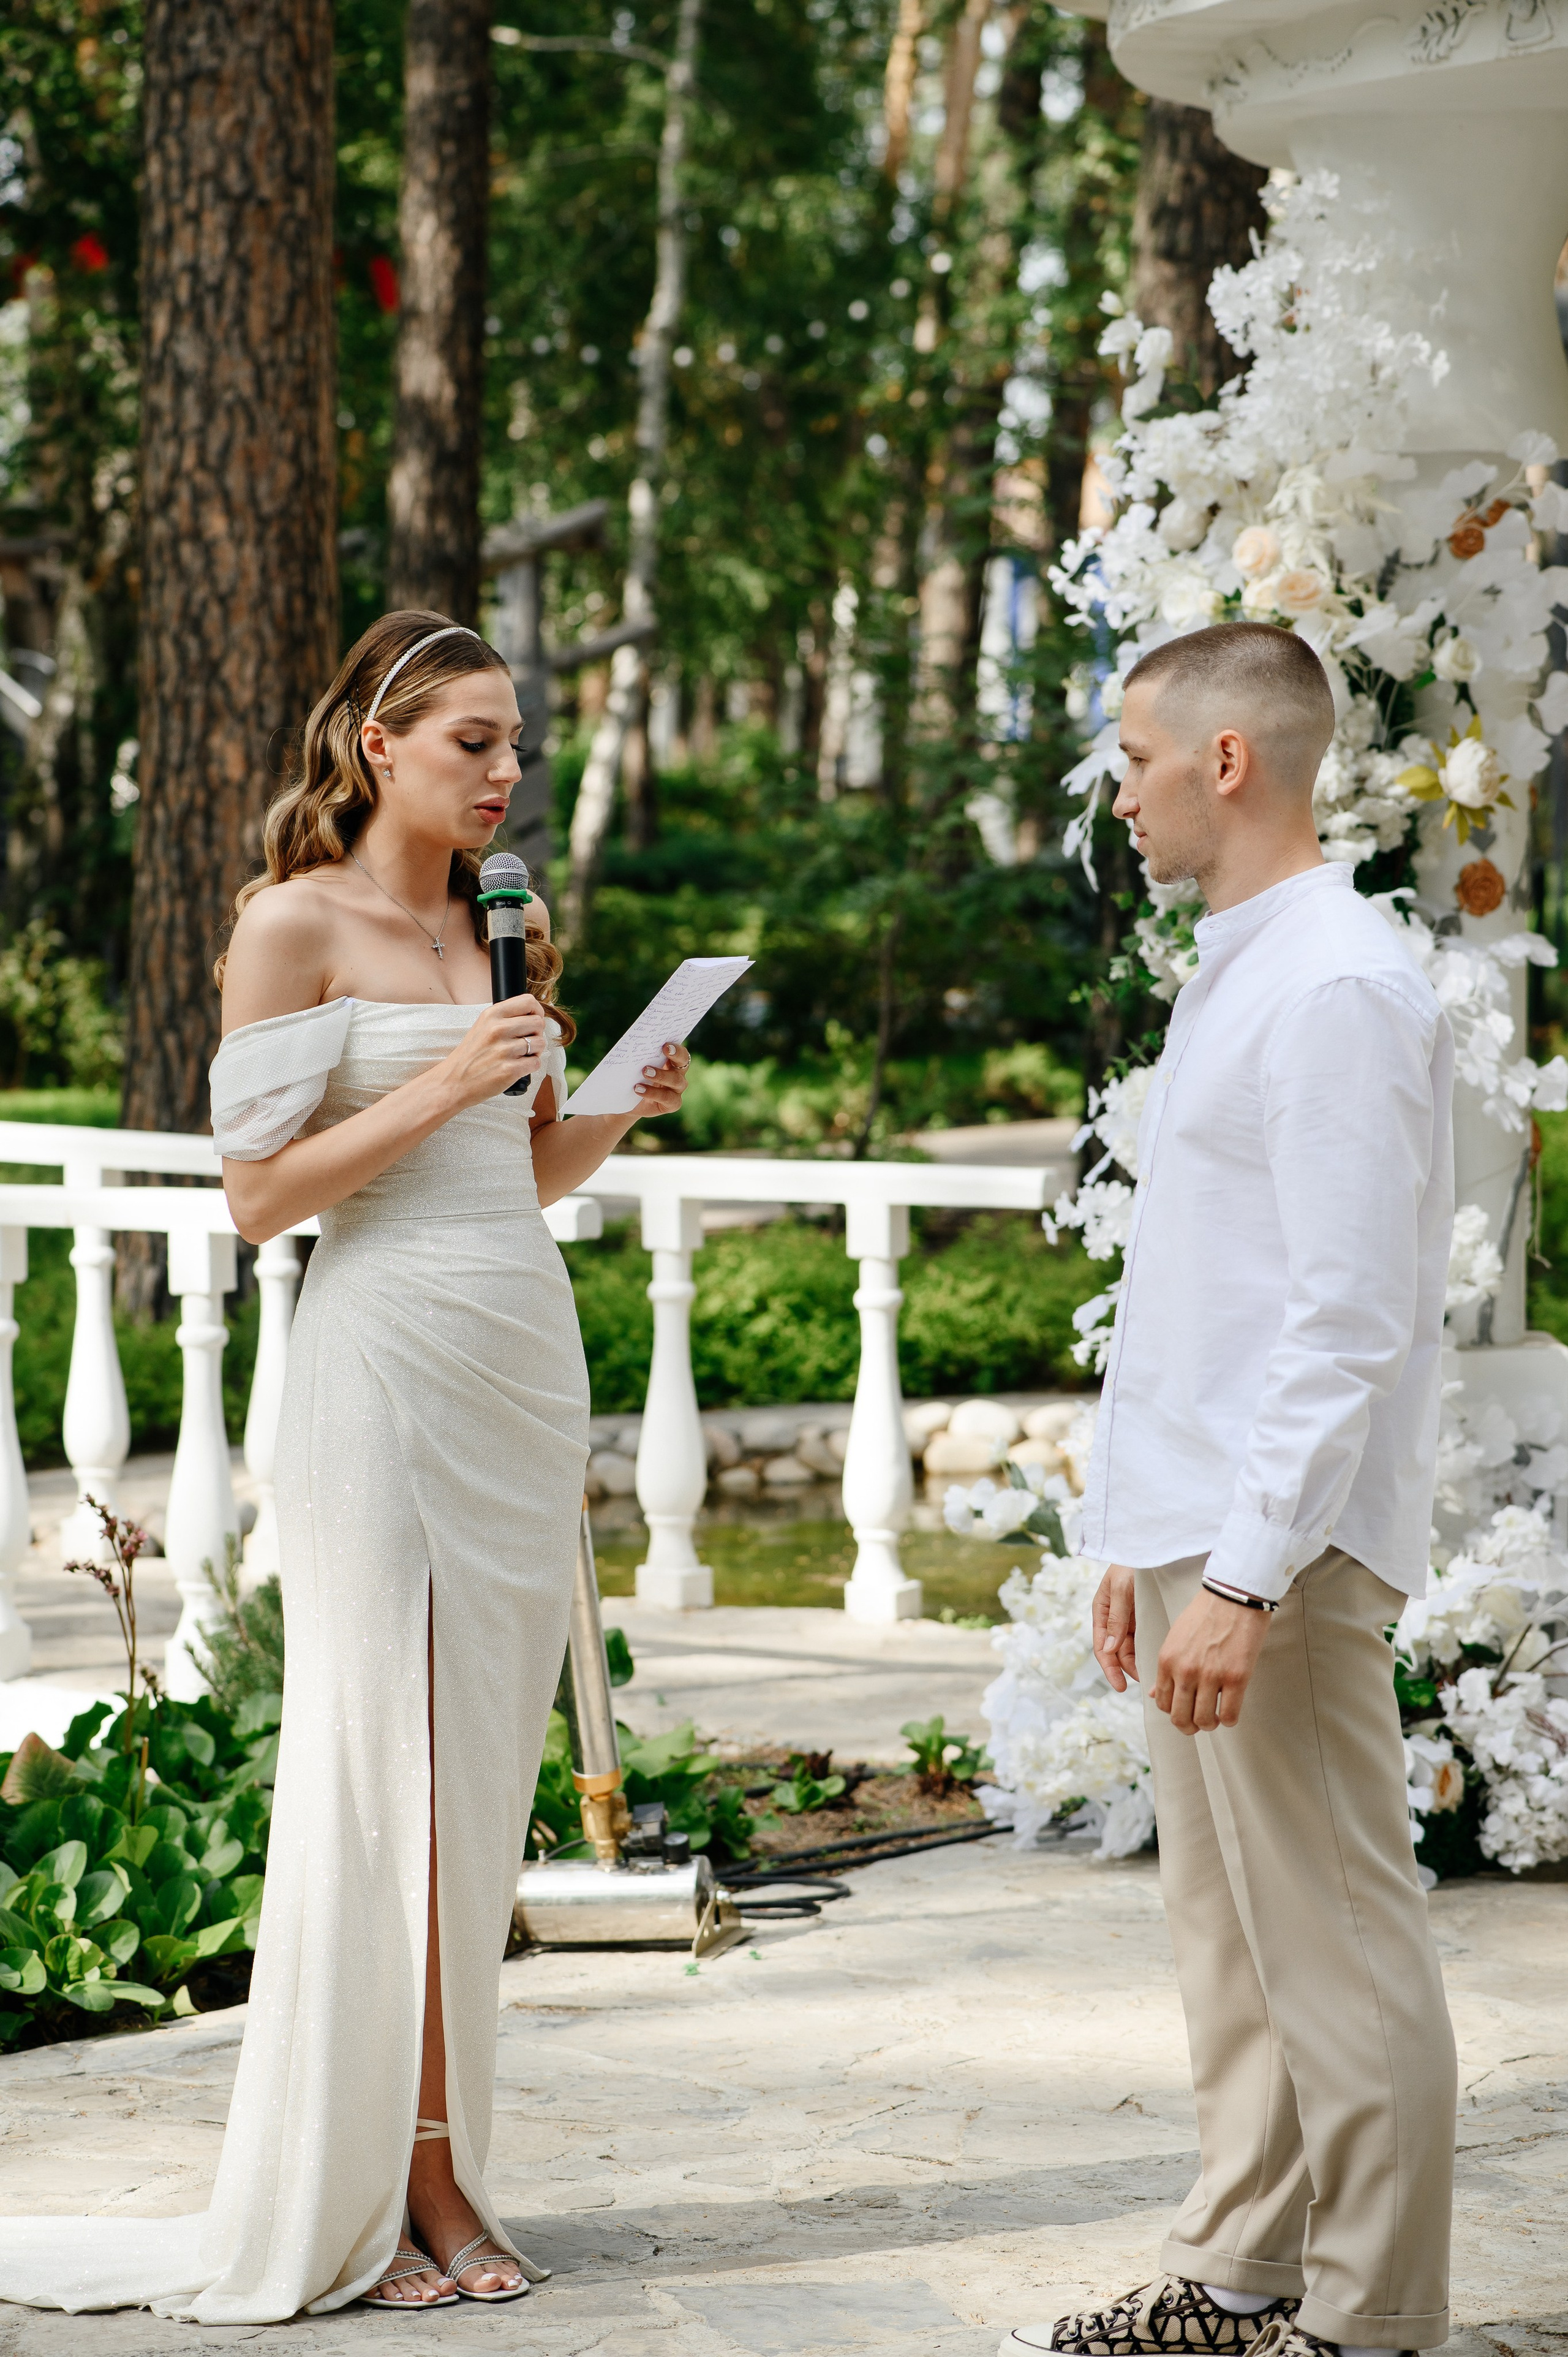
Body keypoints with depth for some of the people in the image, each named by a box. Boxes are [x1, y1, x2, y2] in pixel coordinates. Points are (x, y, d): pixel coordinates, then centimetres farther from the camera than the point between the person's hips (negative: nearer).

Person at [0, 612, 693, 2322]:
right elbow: (260, 1192, -8)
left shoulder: (489, 928, 16)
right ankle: (357, 2194, 1)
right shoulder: (296, 925, -4)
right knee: (389, 1778, -5)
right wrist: (439, 1089, -16)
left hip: (526, 1372, 7)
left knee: (480, 1782, 6)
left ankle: (434, 2173, 11)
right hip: (385, 1366, -7)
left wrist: (623, 1109, 3)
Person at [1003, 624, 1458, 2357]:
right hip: (1196, 1538, 10)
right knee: (1226, 1934, 15)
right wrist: (1138, 1542, 20)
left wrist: (1247, 1578, -23)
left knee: (1336, 1946, -4)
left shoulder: (1335, 993, -15)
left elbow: (1348, 1323, -21)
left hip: (1286, 1549, -10)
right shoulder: (1228, 977, 17)